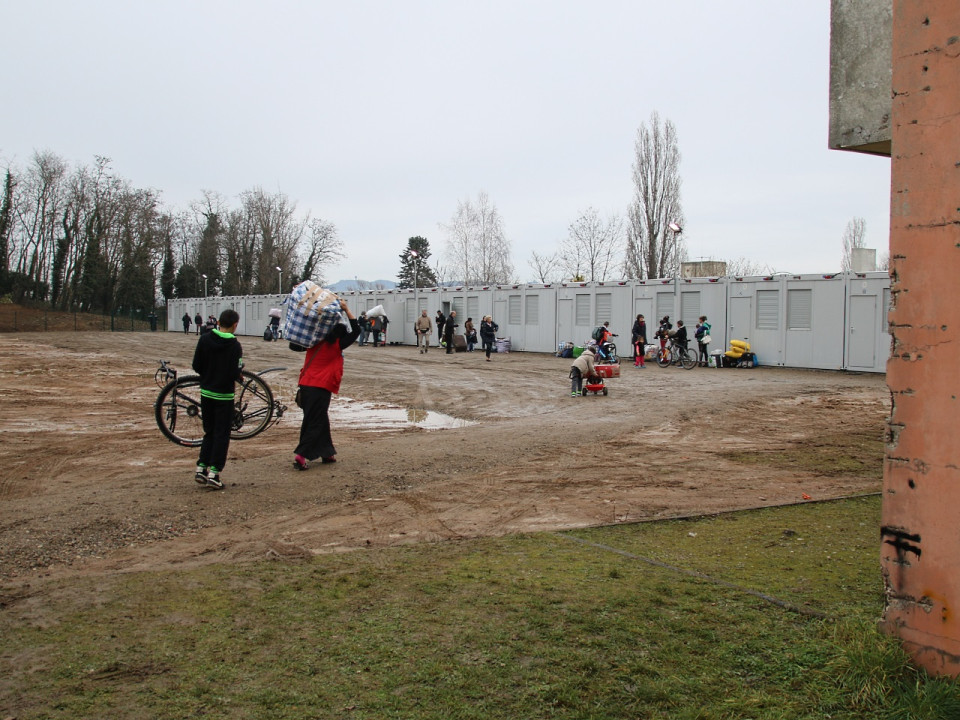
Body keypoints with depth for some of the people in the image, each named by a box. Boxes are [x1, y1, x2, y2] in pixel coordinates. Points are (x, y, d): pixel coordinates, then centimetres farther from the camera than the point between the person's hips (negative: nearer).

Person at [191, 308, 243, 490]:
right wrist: (238, 378, 4)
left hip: (206, 392, 5)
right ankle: (213, 473, 0)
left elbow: (196, 366, 0)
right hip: (224, 395, -5)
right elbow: (235, 374, -18)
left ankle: (201, 468, 14)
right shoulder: (234, 345, -14)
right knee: (222, 434, 3)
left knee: (209, 432, 17)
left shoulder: (204, 339, -2)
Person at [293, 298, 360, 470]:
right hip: (321, 388, -6)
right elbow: (356, 331, -4)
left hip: (305, 385, 7)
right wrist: (347, 310, -4)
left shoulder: (315, 342, 9)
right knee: (315, 423, 0)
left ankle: (327, 452, 23)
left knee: (321, 420, 17)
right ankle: (301, 455, -8)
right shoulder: (336, 346, -6)